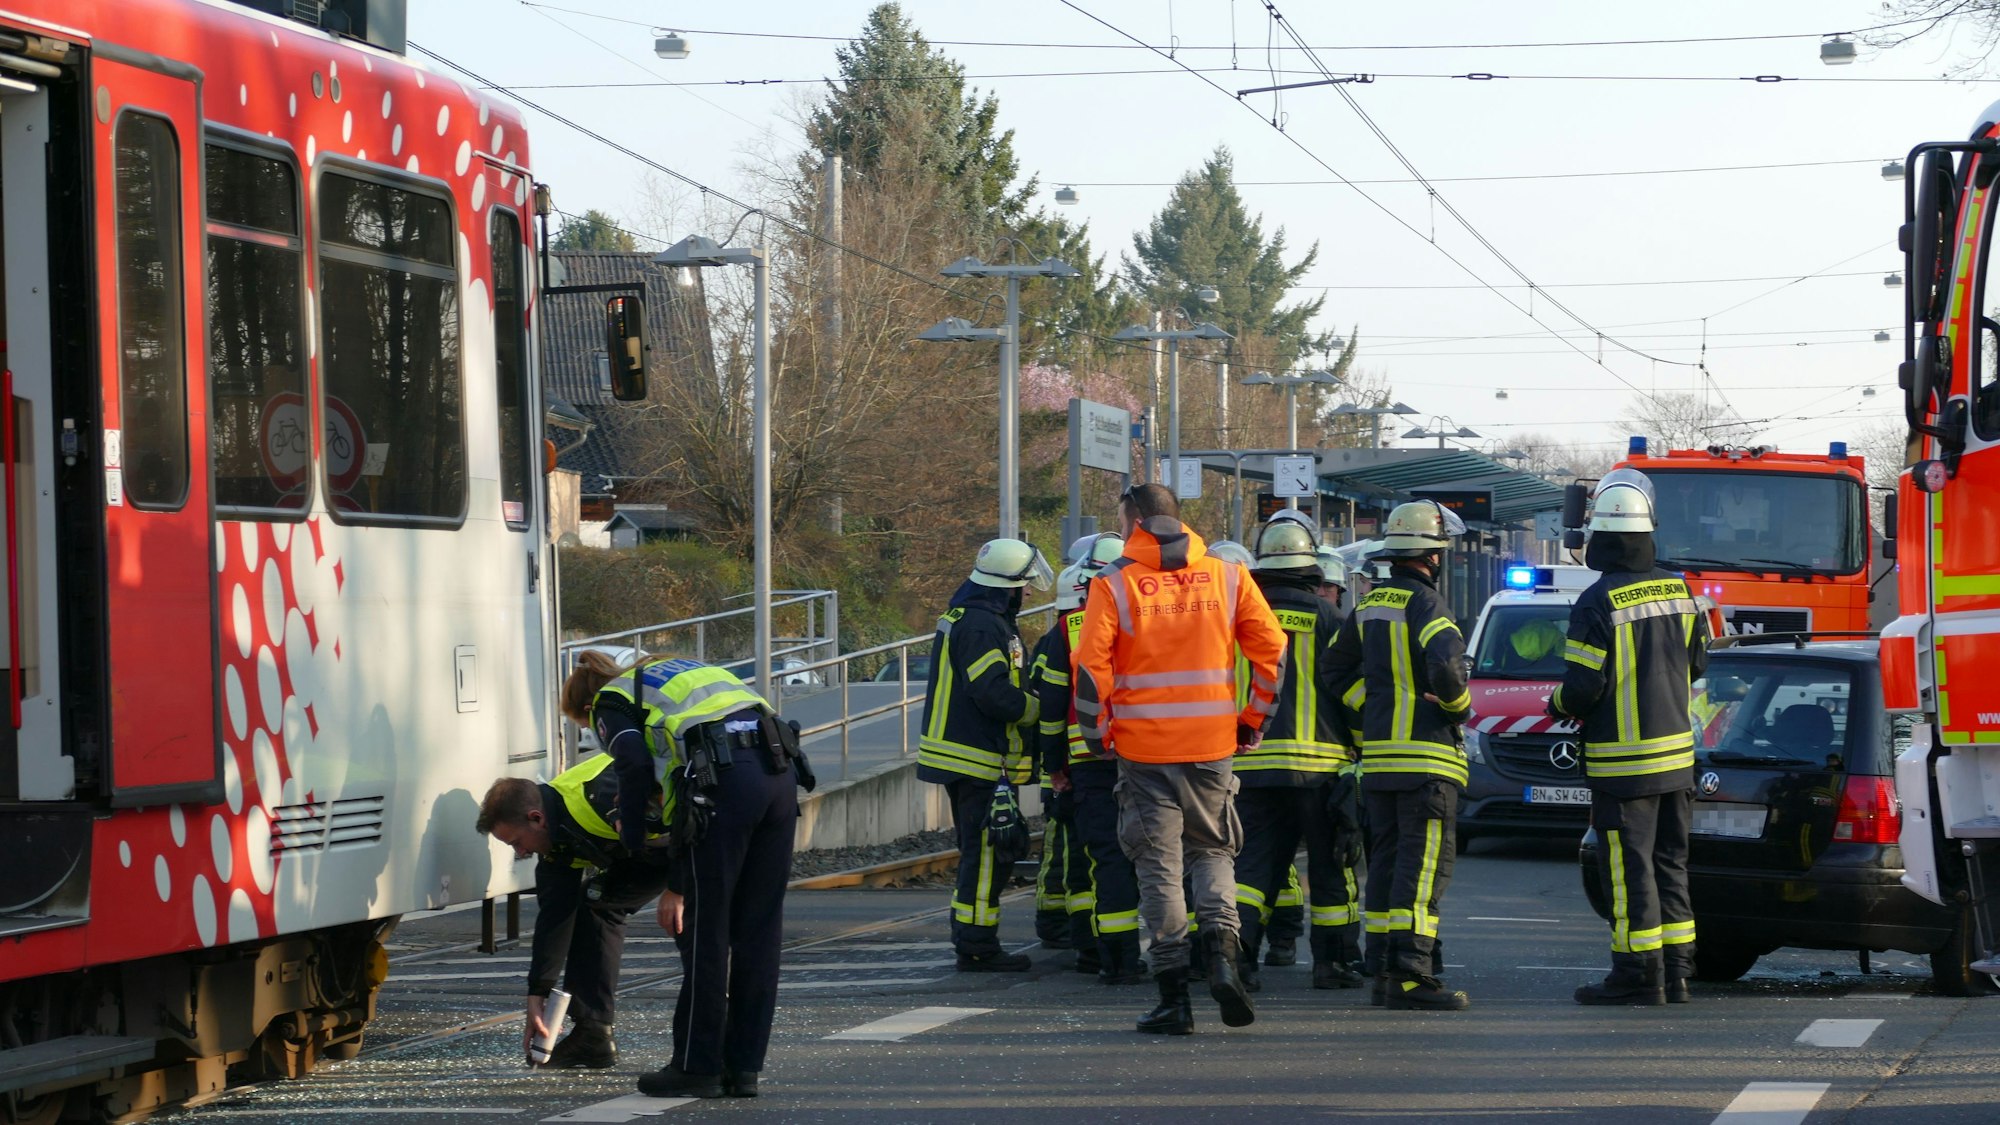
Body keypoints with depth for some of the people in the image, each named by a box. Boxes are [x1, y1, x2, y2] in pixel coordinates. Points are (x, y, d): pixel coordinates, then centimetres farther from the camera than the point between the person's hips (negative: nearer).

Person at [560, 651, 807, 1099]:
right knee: (758, 931, 12)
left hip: (723, 784, -7)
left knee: (703, 929, 4)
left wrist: (630, 833, 9)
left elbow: (634, 762, -7)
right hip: (779, 768, 7)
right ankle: (743, 1067, 17)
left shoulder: (610, 703, 16)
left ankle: (696, 1067, 11)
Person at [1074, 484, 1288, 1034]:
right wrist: (1253, 721, 12)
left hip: (1142, 747, -2)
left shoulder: (1114, 585, -4)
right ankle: (1222, 954, -8)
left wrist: (1097, 735, 3)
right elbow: (1272, 651, 2)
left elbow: (1090, 666, -10)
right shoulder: (1227, 577, 4)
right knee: (1213, 851, 17)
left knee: (1158, 866, 4)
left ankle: (1174, 997, 2)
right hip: (1212, 745, 2)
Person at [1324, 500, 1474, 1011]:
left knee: (1387, 861, 14)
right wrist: (1459, 705, -8)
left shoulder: (1370, 604, 13)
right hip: (1426, 754, -8)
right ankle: (1410, 973, -15)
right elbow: (1445, 666, -27)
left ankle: (1383, 968, 16)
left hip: (1378, 753, 8)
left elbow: (1337, 669, 20)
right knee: (1424, 864, -9)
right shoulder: (1425, 604, -13)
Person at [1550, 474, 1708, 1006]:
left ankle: (1638, 974, -3)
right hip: (1677, 754, 7)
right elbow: (1696, 665, 15)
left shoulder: (1598, 602, -17)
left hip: (1623, 761, -7)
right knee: (1669, 864, 13)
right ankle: (1674, 971, 15)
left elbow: (1584, 686, -18)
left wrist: (1559, 703, 4)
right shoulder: (1678, 591, 5)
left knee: (1628, 867, -3)